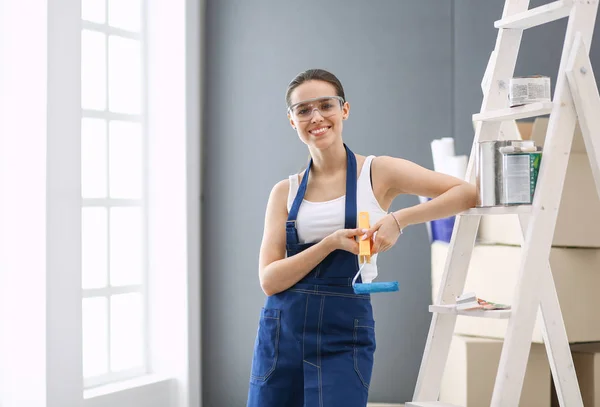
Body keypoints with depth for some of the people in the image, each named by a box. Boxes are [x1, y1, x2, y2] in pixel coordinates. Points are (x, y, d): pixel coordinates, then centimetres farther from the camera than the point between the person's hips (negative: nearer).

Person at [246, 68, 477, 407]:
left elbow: (467, 193, -9)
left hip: (344, 336, -3)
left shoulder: (378, 173, 0)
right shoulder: (285, 192, 7)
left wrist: (399, 219, -20)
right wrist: (331, 243, -15)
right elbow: (269, 280, -3)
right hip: (281, 333, 3)